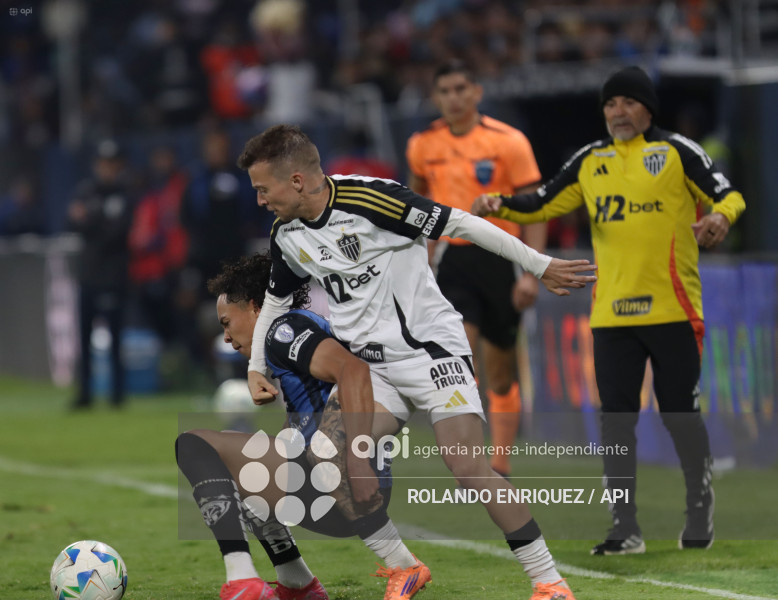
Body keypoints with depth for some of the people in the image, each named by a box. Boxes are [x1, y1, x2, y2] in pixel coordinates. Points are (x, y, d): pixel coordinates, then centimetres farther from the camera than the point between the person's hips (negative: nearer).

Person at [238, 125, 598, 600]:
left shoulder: (368, 199, -20)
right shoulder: (287, 234, 4)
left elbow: (460, 224, -14)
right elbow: (276, 300, 23)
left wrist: (540, 265, -11)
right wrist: (256, 369, 15)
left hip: (430, 347, -6)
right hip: (370, 365, 6)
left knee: (468, 466, -19)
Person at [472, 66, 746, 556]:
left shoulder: (676, 152, 0)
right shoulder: (590, 161, 12)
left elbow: (729, 195, -6)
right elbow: (543, 204, 15)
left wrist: (721, 216, -28)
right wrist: (500, 206, -2)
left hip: (673, 310, -4)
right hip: (611, 313, 4)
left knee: (681, 414, 1)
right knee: (616, 418, 1)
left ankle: (701, 514, 20)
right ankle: (626, 530, 6)